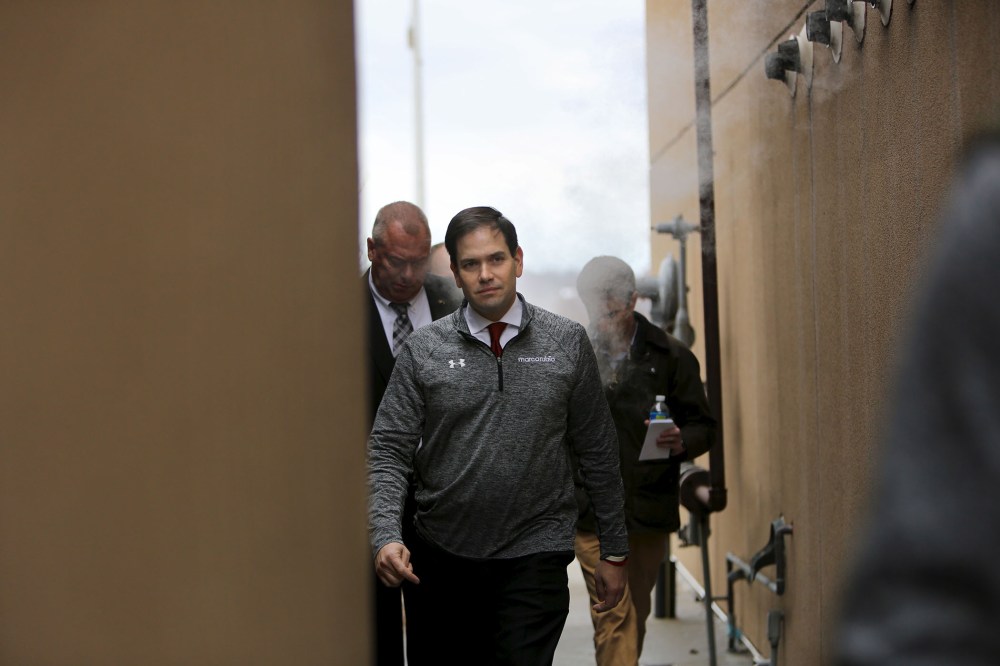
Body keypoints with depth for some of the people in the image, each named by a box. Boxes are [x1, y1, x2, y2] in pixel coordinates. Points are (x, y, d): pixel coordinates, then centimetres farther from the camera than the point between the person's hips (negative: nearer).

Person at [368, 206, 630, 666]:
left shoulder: (567, 344, 2)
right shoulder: (422, 351, 0)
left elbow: (597, 453, 6)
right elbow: (388, 452, -2)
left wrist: (613, 552, 7)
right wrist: (385, 537, -18)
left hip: (533, 559, -1)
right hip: (439, 559, 1)